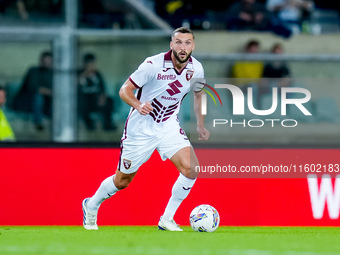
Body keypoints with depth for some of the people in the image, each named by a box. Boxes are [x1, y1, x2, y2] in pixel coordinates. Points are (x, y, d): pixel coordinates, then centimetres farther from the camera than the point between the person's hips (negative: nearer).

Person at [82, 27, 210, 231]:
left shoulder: (196, 69, -7)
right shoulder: (153, 65, -22)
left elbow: (198, 93, 16)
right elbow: (125, 90, -16)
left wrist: (200, 125, 16)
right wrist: (138, 105, -36)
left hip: (169, 127, 4)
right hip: (141, 128, -4)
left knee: (191, 168, -20)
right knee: (122, 181, 9)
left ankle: (167, 220, -5)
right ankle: (92, 205, 39)